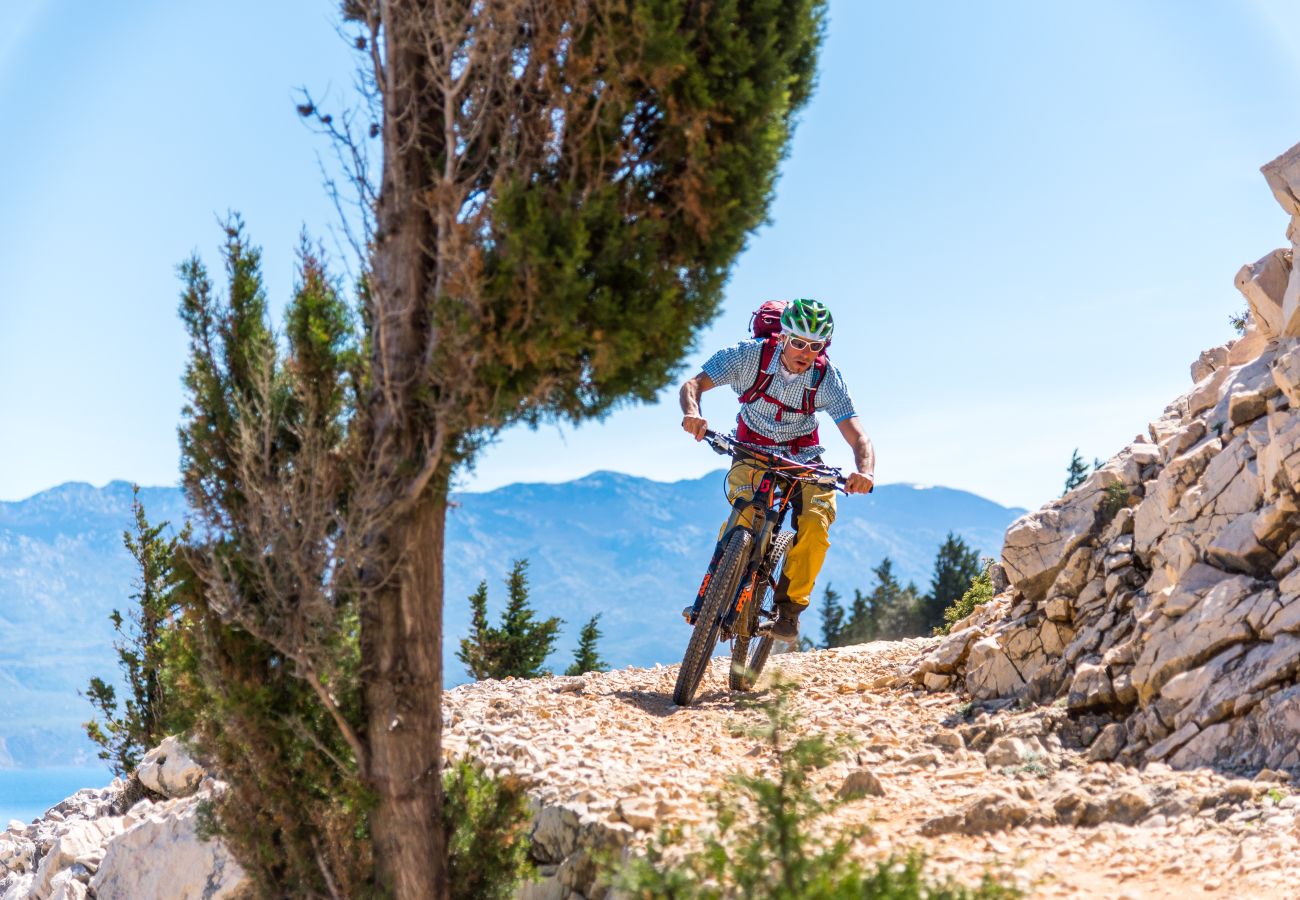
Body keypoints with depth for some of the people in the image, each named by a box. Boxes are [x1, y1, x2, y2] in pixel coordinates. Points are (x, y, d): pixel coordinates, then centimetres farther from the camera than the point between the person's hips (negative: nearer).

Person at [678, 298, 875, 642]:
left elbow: (859, 438, -27)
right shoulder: (750, 355, -23)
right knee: (745, 516, -29)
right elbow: (693, 384, -27)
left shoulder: (827, 378, -22)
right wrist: (692, 413, -50)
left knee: (815, 523, -24)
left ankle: (790, 606, -7)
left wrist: (865, 472, -49)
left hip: (802, 458, 1)